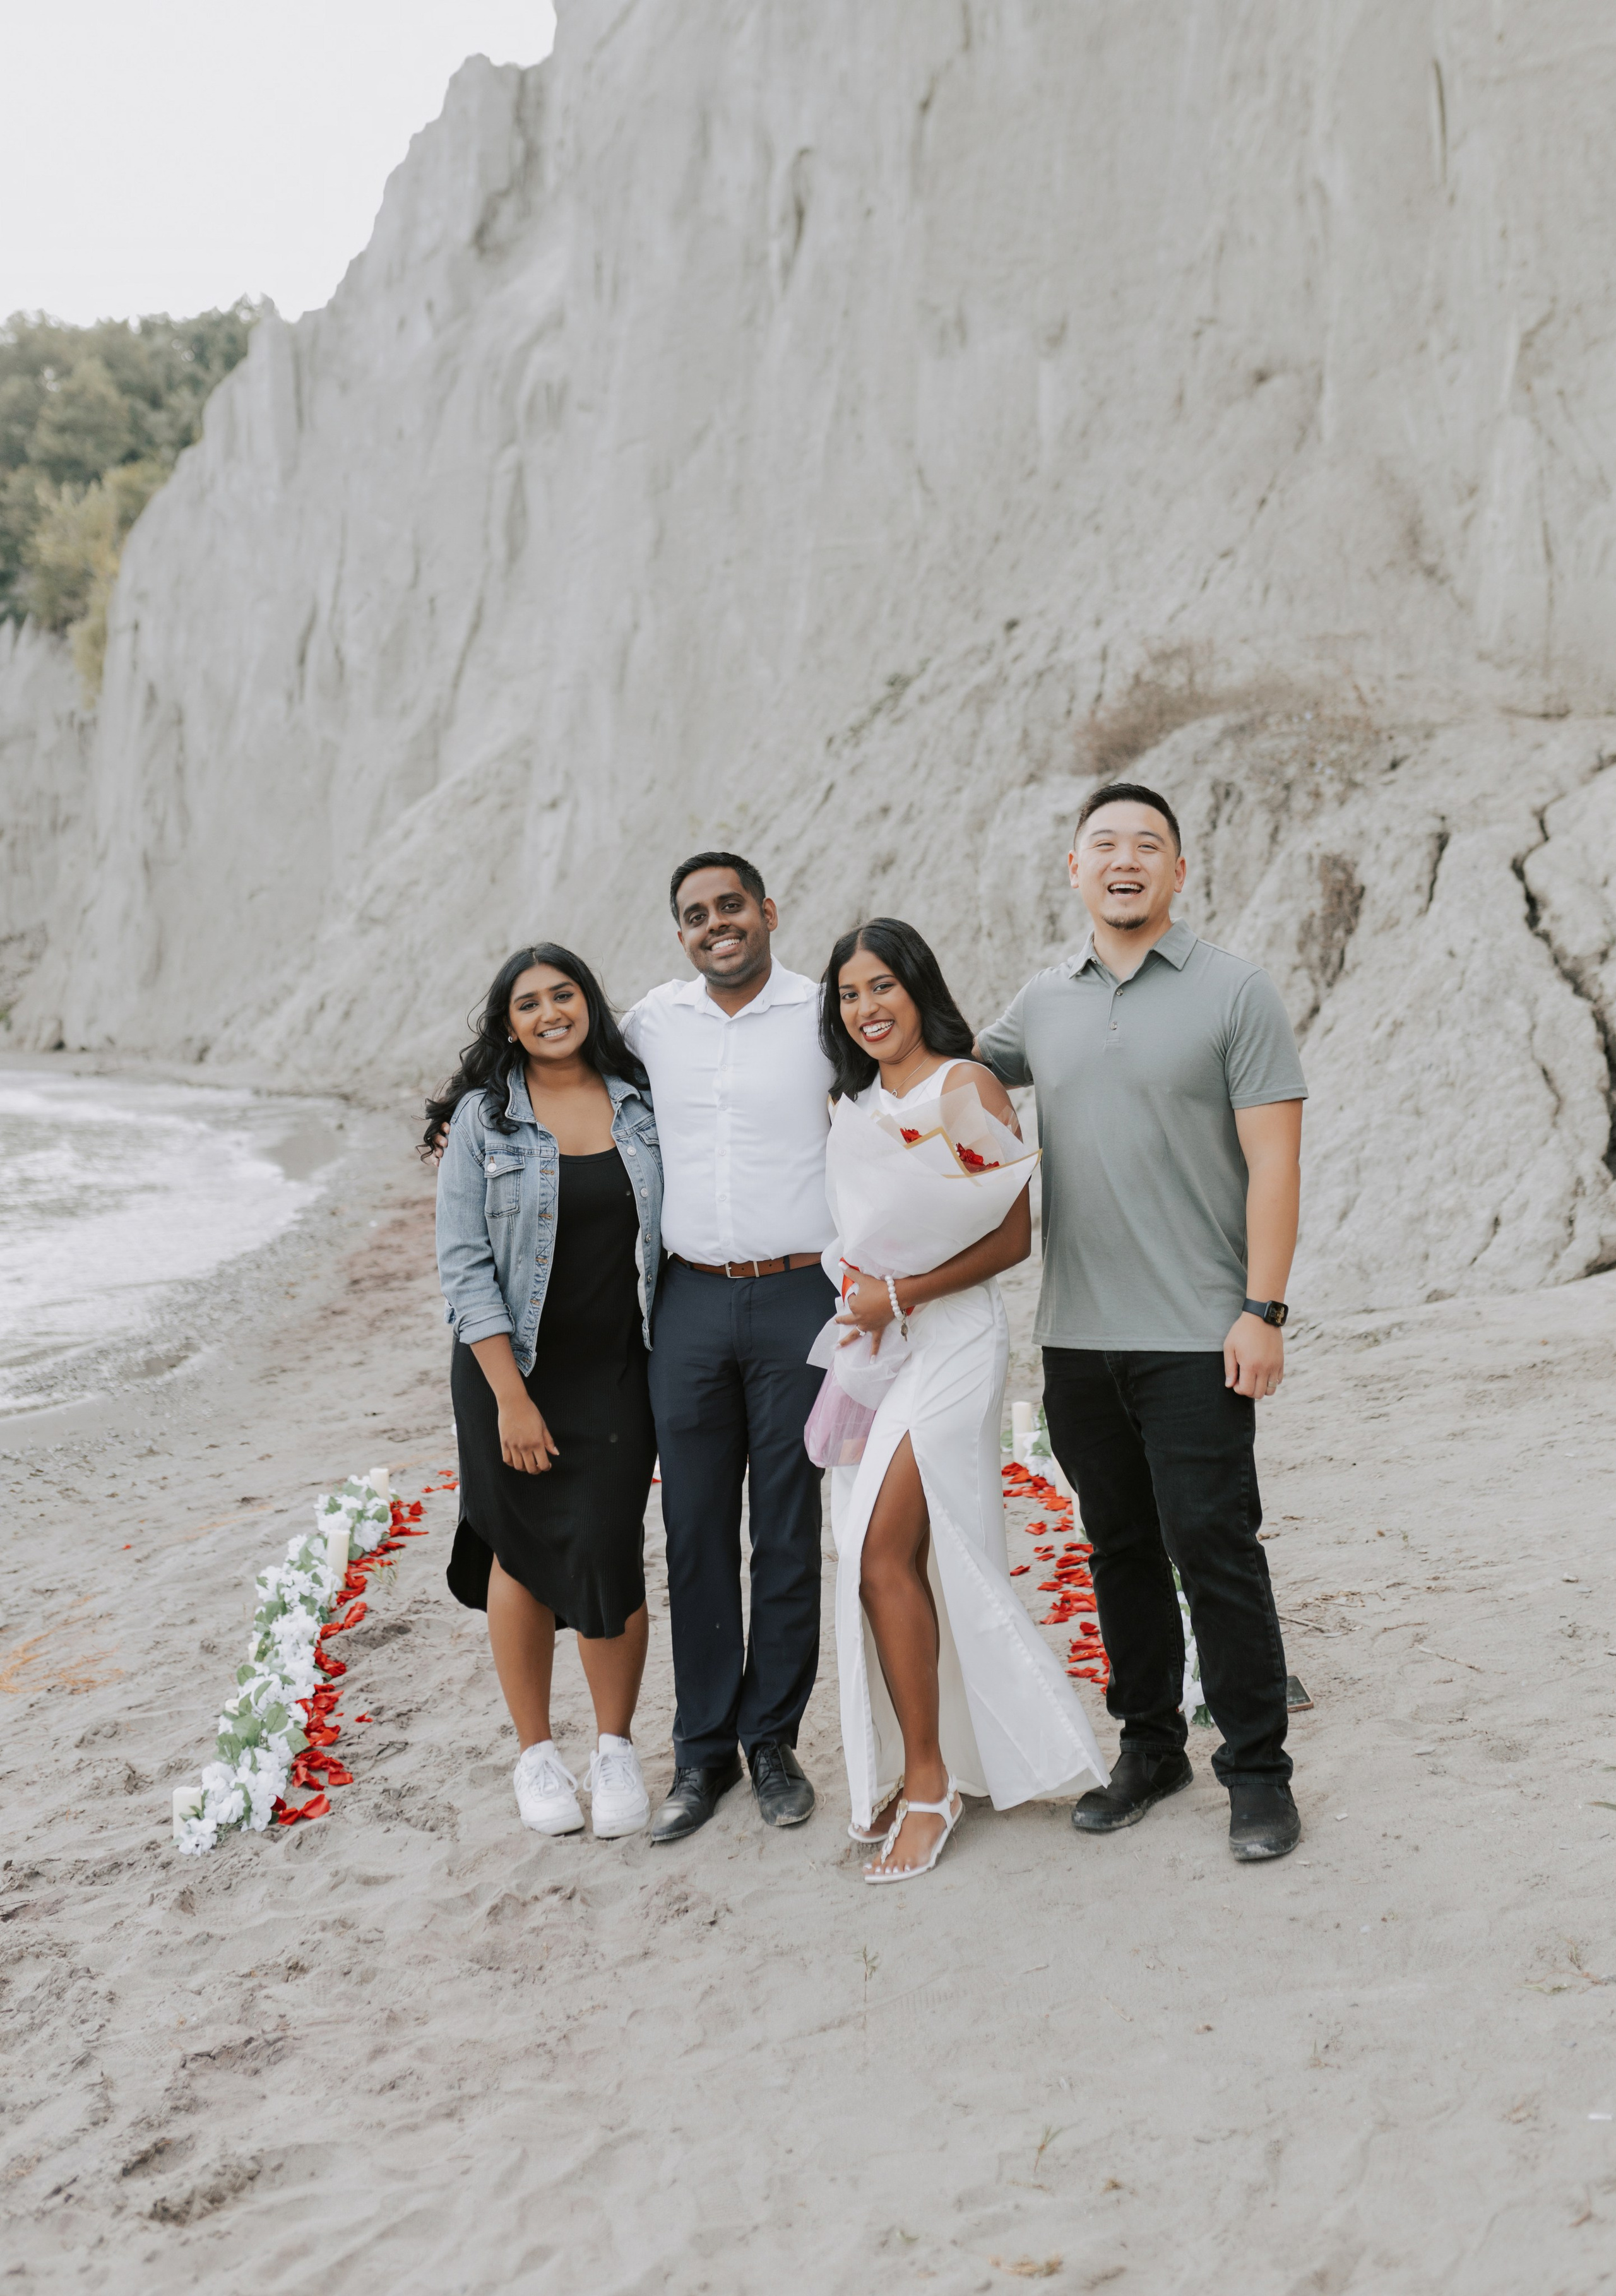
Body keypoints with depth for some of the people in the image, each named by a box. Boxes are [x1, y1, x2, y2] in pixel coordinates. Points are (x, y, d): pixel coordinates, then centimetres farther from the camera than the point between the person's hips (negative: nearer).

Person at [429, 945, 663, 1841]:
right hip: (512, 1369, -1)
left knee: (609, 1553, -4)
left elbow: (666, 1229, 12)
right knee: (523, 1554, 6)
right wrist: (511, 1396, -13)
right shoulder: (482, 1118, -4)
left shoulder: (641, 1103, 4)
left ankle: (616, 1750, 16)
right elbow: (463, 1264, -8)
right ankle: (534, 1753, 23)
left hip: (616, 1371, 1)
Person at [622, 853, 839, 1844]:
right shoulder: (651, 1022, 8)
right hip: (690, 1303, 3)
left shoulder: (826, 1017, -2)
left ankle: (774, 1741, 20)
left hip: (800, 1298, -2)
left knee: (789, 1535, 5)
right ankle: (703, 1752, 18)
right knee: (695, 1532, 6)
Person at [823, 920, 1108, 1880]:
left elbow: (1014, 1236, -12)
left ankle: (930, 1779, 0)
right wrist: (857, 1298, 1)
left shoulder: (966, 1085, -7)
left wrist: (902, 1295, -16)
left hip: (950, 1338, -7)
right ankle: (913, 1768, 18)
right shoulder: (854, 1102, 15)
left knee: (884, 1557, -12)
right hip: (867, 1343, 7)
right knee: (893, 1562, 7)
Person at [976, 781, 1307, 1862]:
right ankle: (1150, 1745, 27)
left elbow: (1274, 1162, -8)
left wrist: (1262, 1309, -14)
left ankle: (1258, 1770, 12)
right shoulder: (1044, 1001, 10)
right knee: (1121, 1549, 13)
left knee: (1213, 1549, -2)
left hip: (1196, 1337, -4)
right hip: (1077, 1334, 5)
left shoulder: (1236, 991, -3)